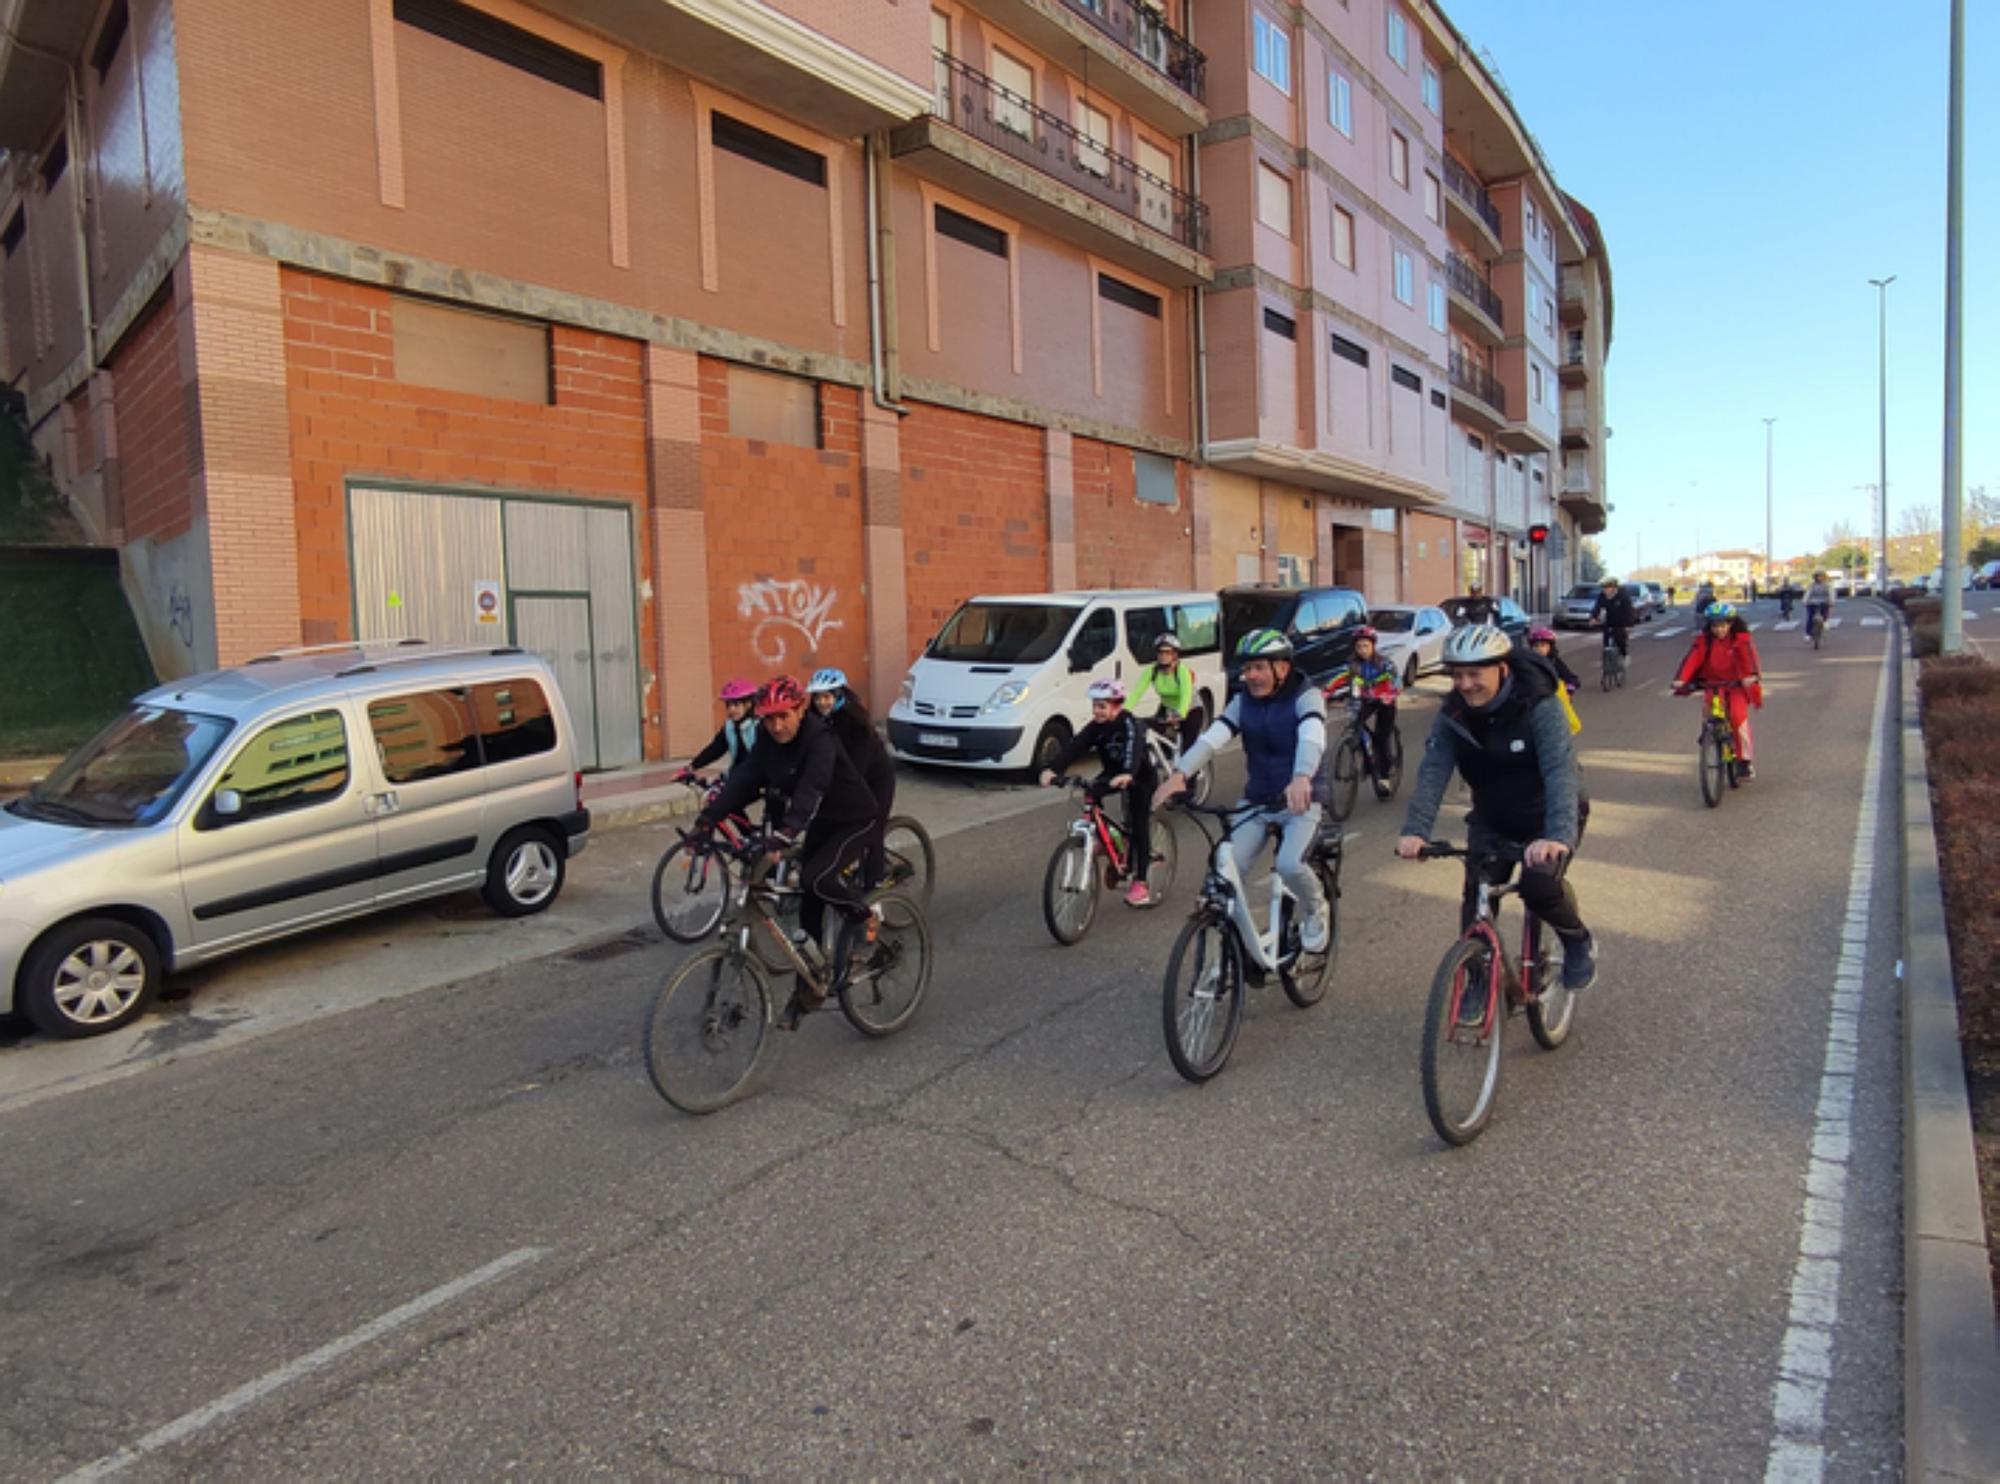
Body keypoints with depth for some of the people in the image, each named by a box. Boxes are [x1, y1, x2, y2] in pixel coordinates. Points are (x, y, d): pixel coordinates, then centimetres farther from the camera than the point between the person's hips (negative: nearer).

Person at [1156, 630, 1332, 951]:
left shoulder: (1306, 696, -11)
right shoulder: (1243, 701, 1)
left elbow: (1312, 738, -32)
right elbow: (1212, 737, -15)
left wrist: (1302, 778, -53)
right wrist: (1179, 775, -33)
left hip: (1301, 800, -4)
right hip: (1257, 800, 4)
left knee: (1290, 864, -26)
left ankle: (1316, 912, 6)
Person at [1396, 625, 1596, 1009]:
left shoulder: (1539, 707, -26)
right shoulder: (1453, 715, -14)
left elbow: (1561, 772, -38)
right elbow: (1433, 772, -24)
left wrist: (1558, 835, -54)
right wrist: (1415, 830, -40)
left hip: (1546, 819, -4)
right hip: (1491, 821, 4)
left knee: (1539, 885, -26)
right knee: (1477, 899, -7)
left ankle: (1578, 942, 6)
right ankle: (1478, 978, 15)